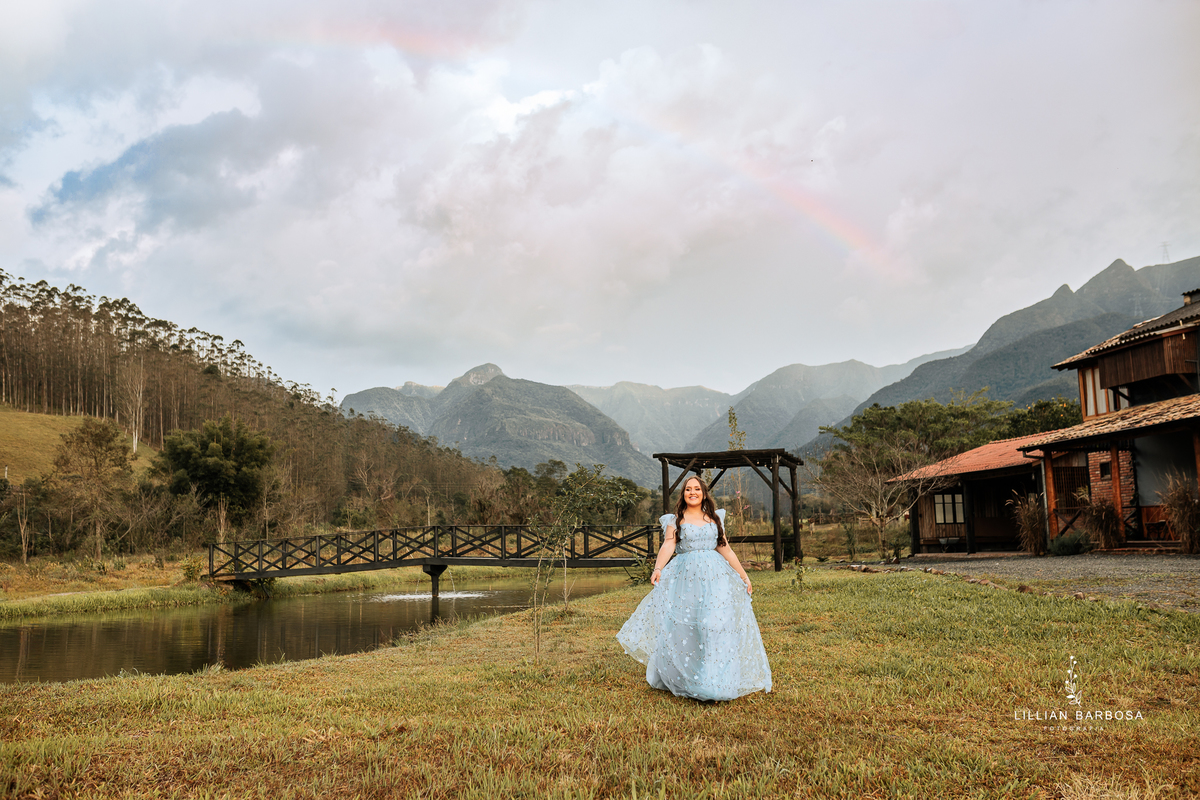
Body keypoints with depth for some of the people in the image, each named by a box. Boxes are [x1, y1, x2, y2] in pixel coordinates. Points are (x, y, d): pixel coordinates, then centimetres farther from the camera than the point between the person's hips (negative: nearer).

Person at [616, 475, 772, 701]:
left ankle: (716, 680, 2)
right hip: (685, 578, -2)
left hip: (716, 576, 2)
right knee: (681, 627, -5)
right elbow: (668, 545, -9)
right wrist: (658, 569, -26)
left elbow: (725, 549, 16)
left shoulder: (715, 517, 14)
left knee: (717, 625, -6)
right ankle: (679, 678, 7)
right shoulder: (675, 520, 7)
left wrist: (743, 575, 14)